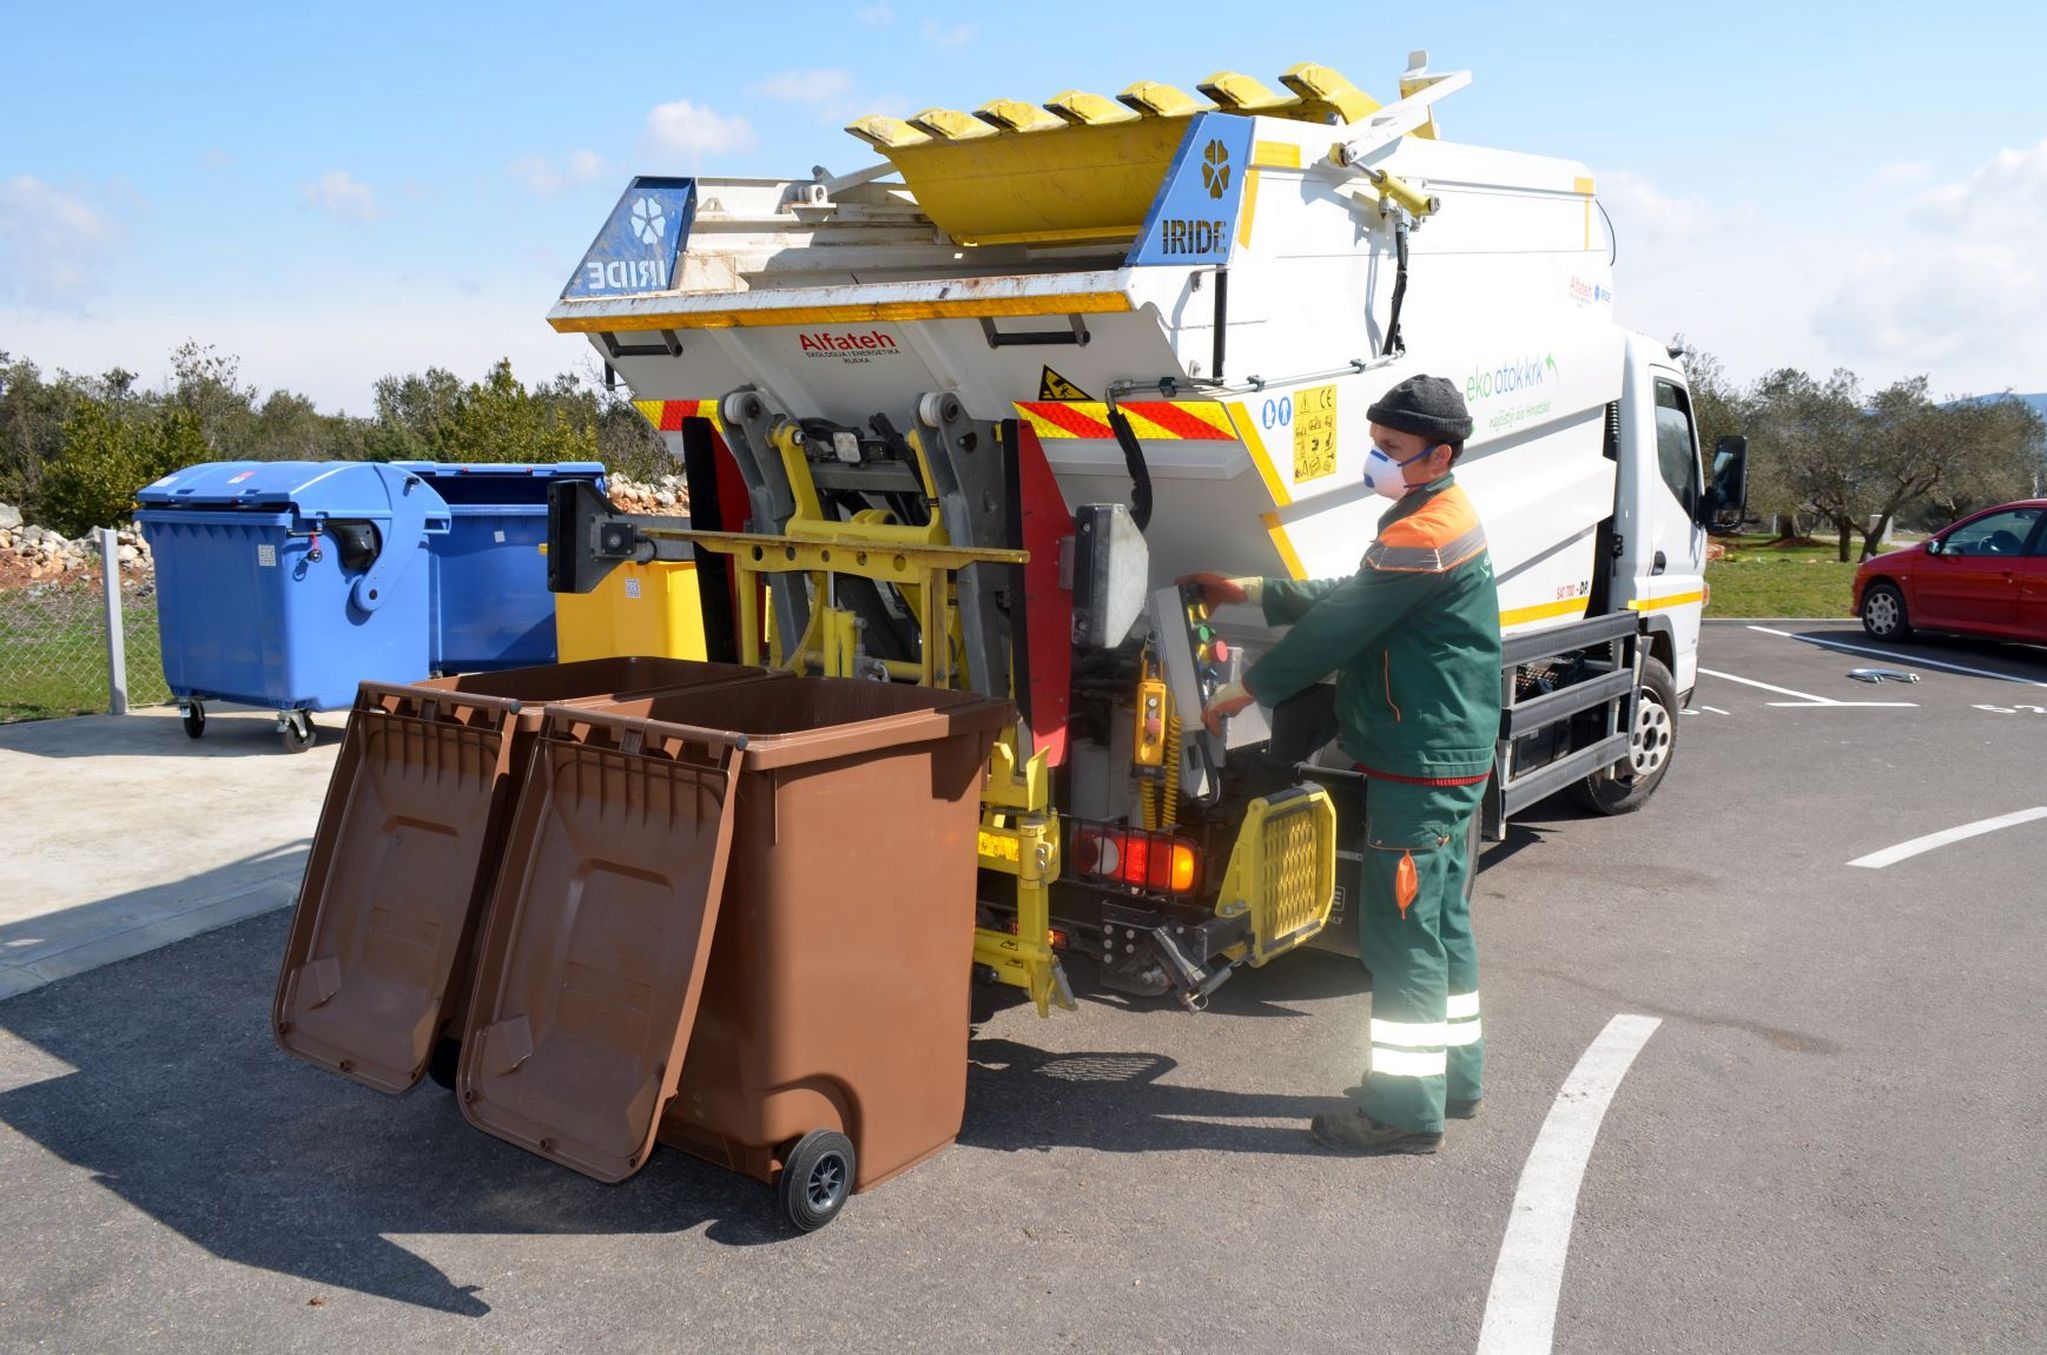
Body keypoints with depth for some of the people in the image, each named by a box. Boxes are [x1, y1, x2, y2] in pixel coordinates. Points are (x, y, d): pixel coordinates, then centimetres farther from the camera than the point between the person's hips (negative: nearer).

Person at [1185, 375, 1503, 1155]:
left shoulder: (1422, 536, -19)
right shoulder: (1445, 521, 15)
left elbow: (1338, 628, -18)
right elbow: (1346, 599, 18)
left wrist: (1247, 691, -9)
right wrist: (1252, 592, 13)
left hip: (1420, 767, -11)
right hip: (1449, 760, 11)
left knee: (1402, 932, -5)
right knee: (1441, 922, 18)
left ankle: (1406, 1108, 2)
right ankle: (1454, 1076, 30)